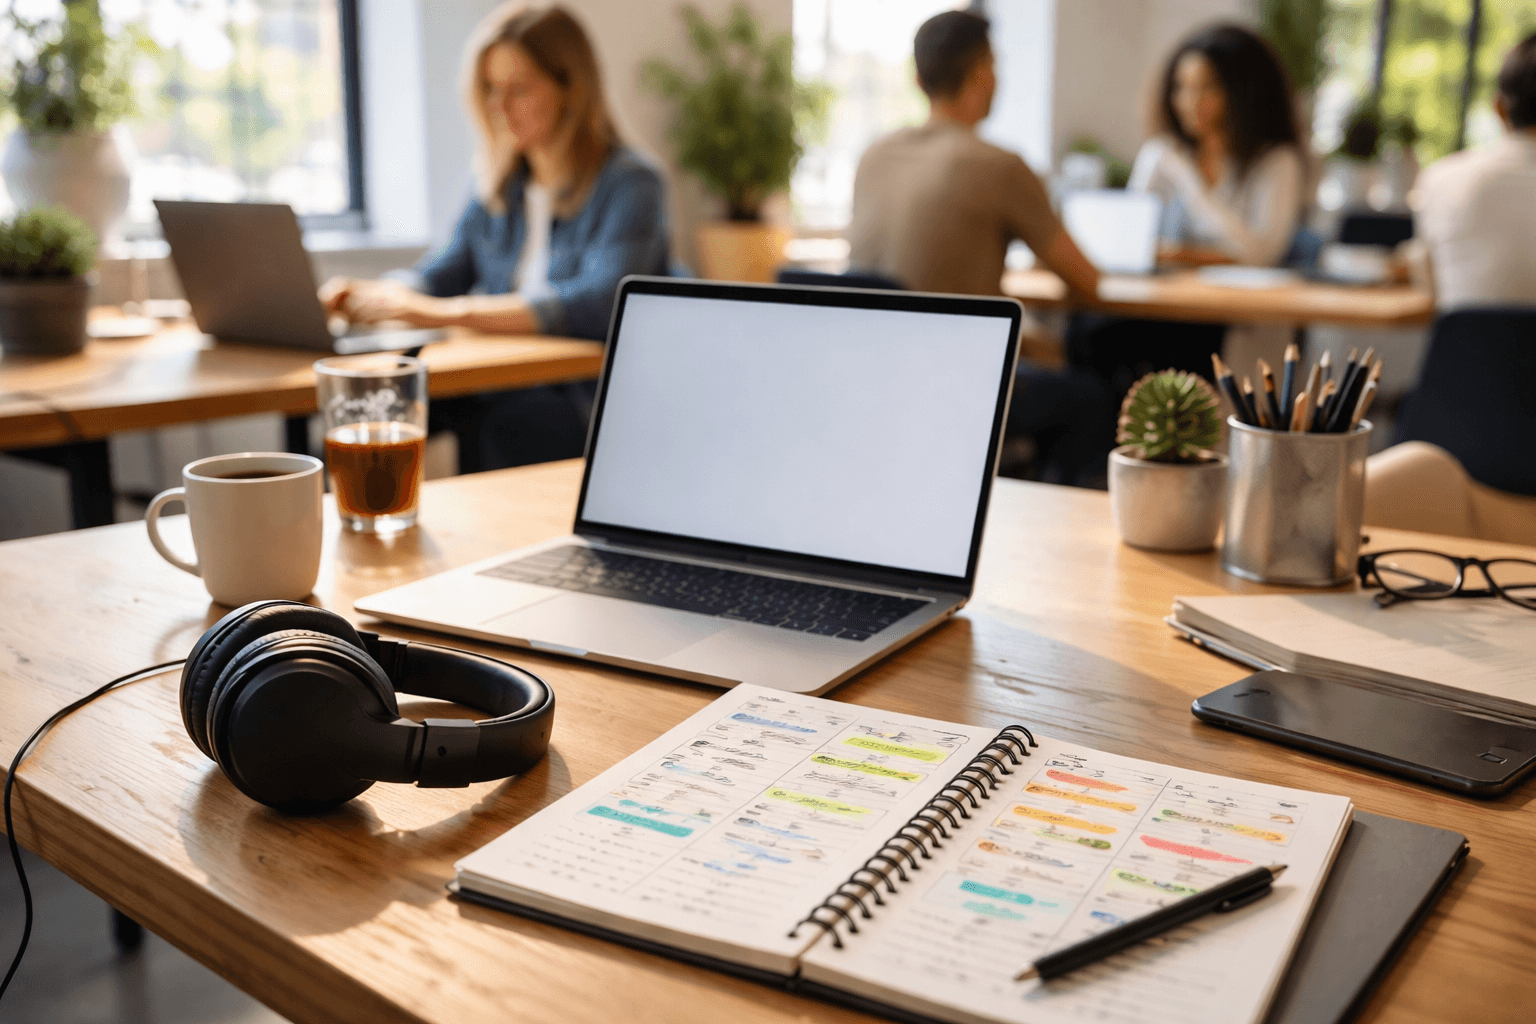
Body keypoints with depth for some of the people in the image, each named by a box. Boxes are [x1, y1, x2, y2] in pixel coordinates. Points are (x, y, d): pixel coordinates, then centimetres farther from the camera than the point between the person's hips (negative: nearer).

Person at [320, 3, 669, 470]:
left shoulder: (631, 186, -7)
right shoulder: (499, 186, 16)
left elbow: (597, 305, -22)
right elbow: (439, 276, 18)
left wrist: (446, 313, -27)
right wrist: (364, 294, -5)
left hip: (591, 403, -5)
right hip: (503, 391, 6)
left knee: (486, 426, -36)